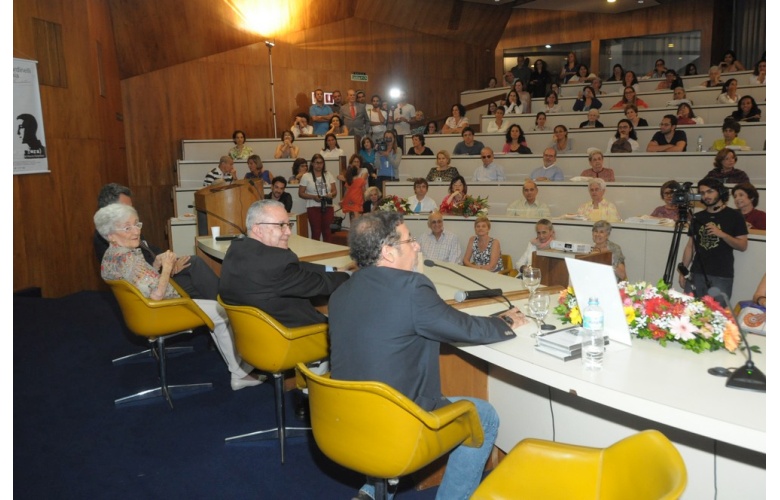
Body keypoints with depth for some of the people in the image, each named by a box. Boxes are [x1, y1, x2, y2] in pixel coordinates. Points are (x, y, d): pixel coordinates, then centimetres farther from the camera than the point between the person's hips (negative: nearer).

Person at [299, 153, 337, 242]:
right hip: (313, 207, -3)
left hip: (328, 207, 3)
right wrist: (313, 197, -15)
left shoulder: (328, 175, 11)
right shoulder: (306, 177, 1)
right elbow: (301, 193, 0)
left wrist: (331, 194, -12)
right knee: (316, 231, -6)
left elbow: (334, 191, 12)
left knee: (327, 231, 3)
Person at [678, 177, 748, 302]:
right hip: (696, 274, 4)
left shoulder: (734, 216, 1)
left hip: (722, 276, -3)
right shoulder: (697, 217, 12)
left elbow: (743, 246, -3)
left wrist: (721, 234, -18)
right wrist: (683, 271, 7)